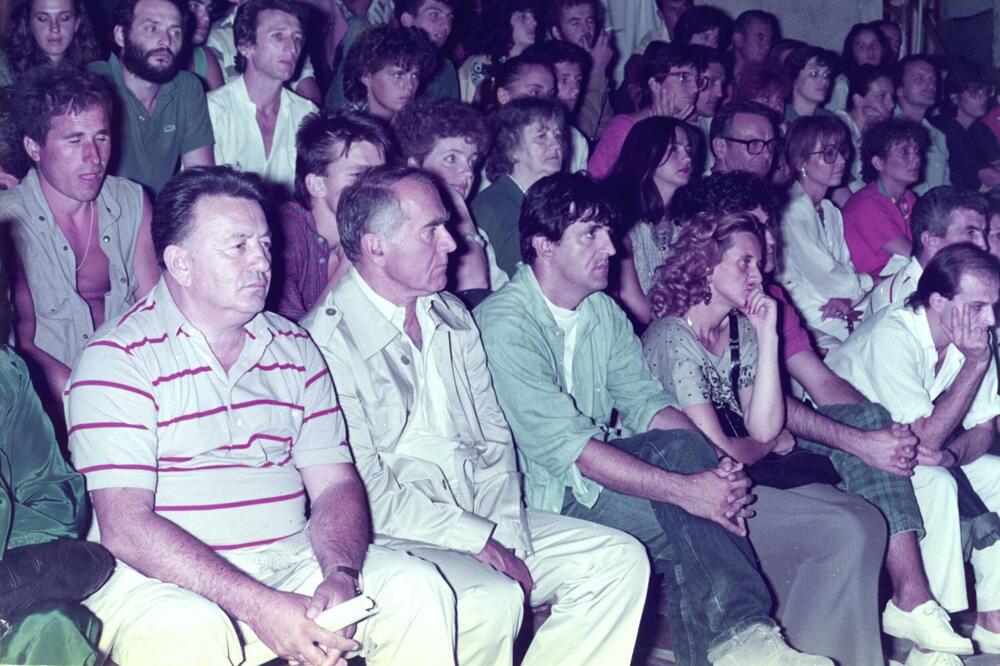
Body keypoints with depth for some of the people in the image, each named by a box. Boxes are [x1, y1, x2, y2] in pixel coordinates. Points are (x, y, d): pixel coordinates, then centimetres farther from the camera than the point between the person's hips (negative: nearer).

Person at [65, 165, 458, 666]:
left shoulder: (295, 349, 12)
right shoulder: (119, 360, -8)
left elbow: (335, 483, 8)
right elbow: (125, 527, -17)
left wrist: (341, 577, -15)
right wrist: (259, 608, -24)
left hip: (291, 562, 5)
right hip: (161, 581, -5)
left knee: (418, 589, -15)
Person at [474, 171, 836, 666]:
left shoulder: (604, 312, 11)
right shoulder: (504, 324, -17)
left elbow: (647, 403, 2)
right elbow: (565, 446, -25)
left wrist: (711, 468, -19)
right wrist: (685, 490, -31)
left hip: (597, 471, 7)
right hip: (539, 490, -7)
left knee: (682, 446, -23)